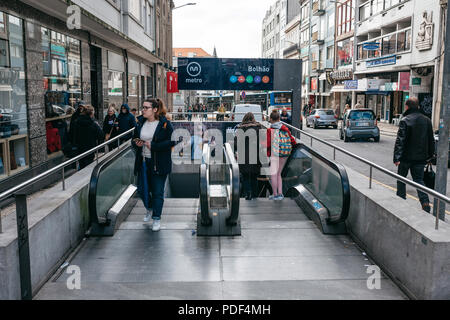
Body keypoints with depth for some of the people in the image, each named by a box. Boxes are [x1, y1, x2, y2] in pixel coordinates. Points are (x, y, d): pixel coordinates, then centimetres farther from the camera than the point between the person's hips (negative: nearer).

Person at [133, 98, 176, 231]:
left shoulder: (165, 124, -10)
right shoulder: (141, 123, 7)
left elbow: (172, 142, -16)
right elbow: (134, 139, 17)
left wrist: (153, 146, -21)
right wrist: (136, 144, -7)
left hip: (159, 164, -5)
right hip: (143, 162, 5)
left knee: (157, 192, 3)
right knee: (142, 189, 13)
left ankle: (156, 218, 18)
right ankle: (149, 209, 41)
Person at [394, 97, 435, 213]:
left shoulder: (405, 120, -13)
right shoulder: (427, 120, 6)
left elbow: (400, 140, -17)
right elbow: (431, 140, 12)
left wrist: (397, 157, -18)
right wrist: (430, 155, 20)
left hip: (406, 156, -4)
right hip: (421, 157, 5)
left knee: (401, 178, 13)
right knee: (418, 180, 10)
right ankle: (425, 202, -6)